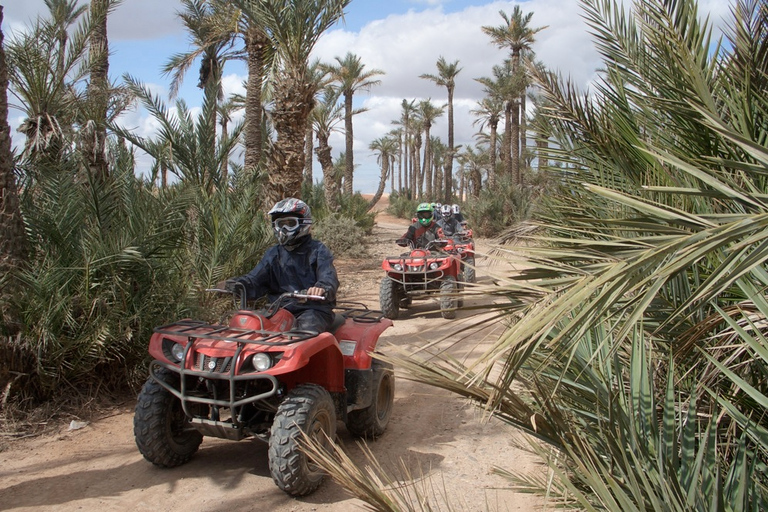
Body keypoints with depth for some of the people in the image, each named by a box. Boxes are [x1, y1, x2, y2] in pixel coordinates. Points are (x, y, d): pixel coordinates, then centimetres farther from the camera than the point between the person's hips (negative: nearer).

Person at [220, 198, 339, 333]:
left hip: (314, 309, -4)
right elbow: (255, 279, 9)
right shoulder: (274, 253, 17)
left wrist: (321, 288, -40)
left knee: (306, 328, -34)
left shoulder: (318, 250, 2)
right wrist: (237, 284, -14)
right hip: (280, 309, 5)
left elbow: (329, 277, -15)